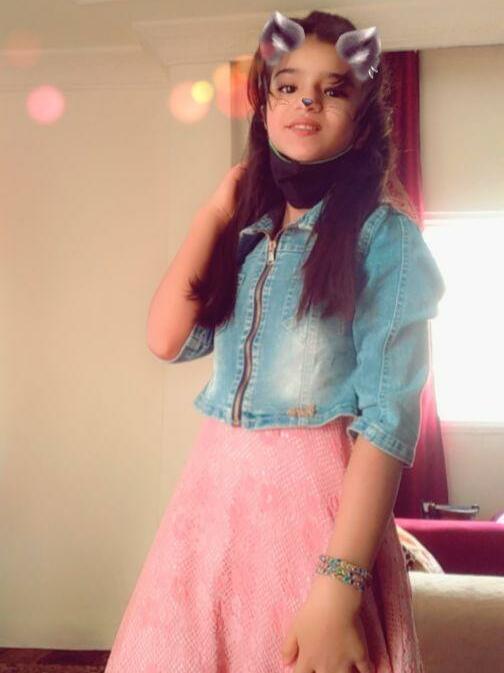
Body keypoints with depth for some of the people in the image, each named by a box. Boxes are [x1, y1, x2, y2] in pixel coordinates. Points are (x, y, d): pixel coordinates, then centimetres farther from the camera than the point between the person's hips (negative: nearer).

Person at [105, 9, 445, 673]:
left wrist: (339, 585, -22)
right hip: (213, 487, 5)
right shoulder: (245, 233, 10)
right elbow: (168, 340, -2)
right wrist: (215, 211, 1)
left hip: (314, 494, -5)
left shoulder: (384, 235, -7)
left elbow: (388, 413, -15)